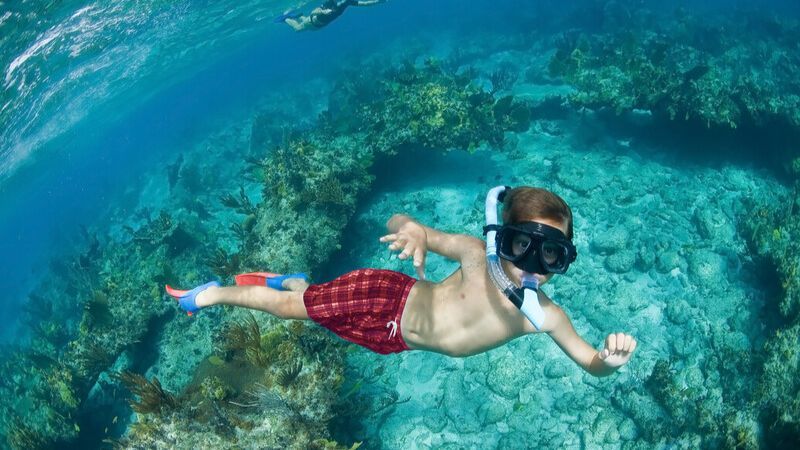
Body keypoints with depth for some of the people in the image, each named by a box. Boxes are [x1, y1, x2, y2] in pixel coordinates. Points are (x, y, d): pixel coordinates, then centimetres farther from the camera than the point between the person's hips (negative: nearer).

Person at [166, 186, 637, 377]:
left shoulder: (545, 316, -20)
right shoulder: (477, 255, -31)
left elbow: (590, 364, -10)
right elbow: (398, 222, -30)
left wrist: (610, 360, -35)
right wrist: (413, 231, -55)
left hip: (395, 339, 4)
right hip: (383, 300, -4)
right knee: (288, 306, 10)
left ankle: (293, 280, 56)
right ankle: (214, 294, 36)